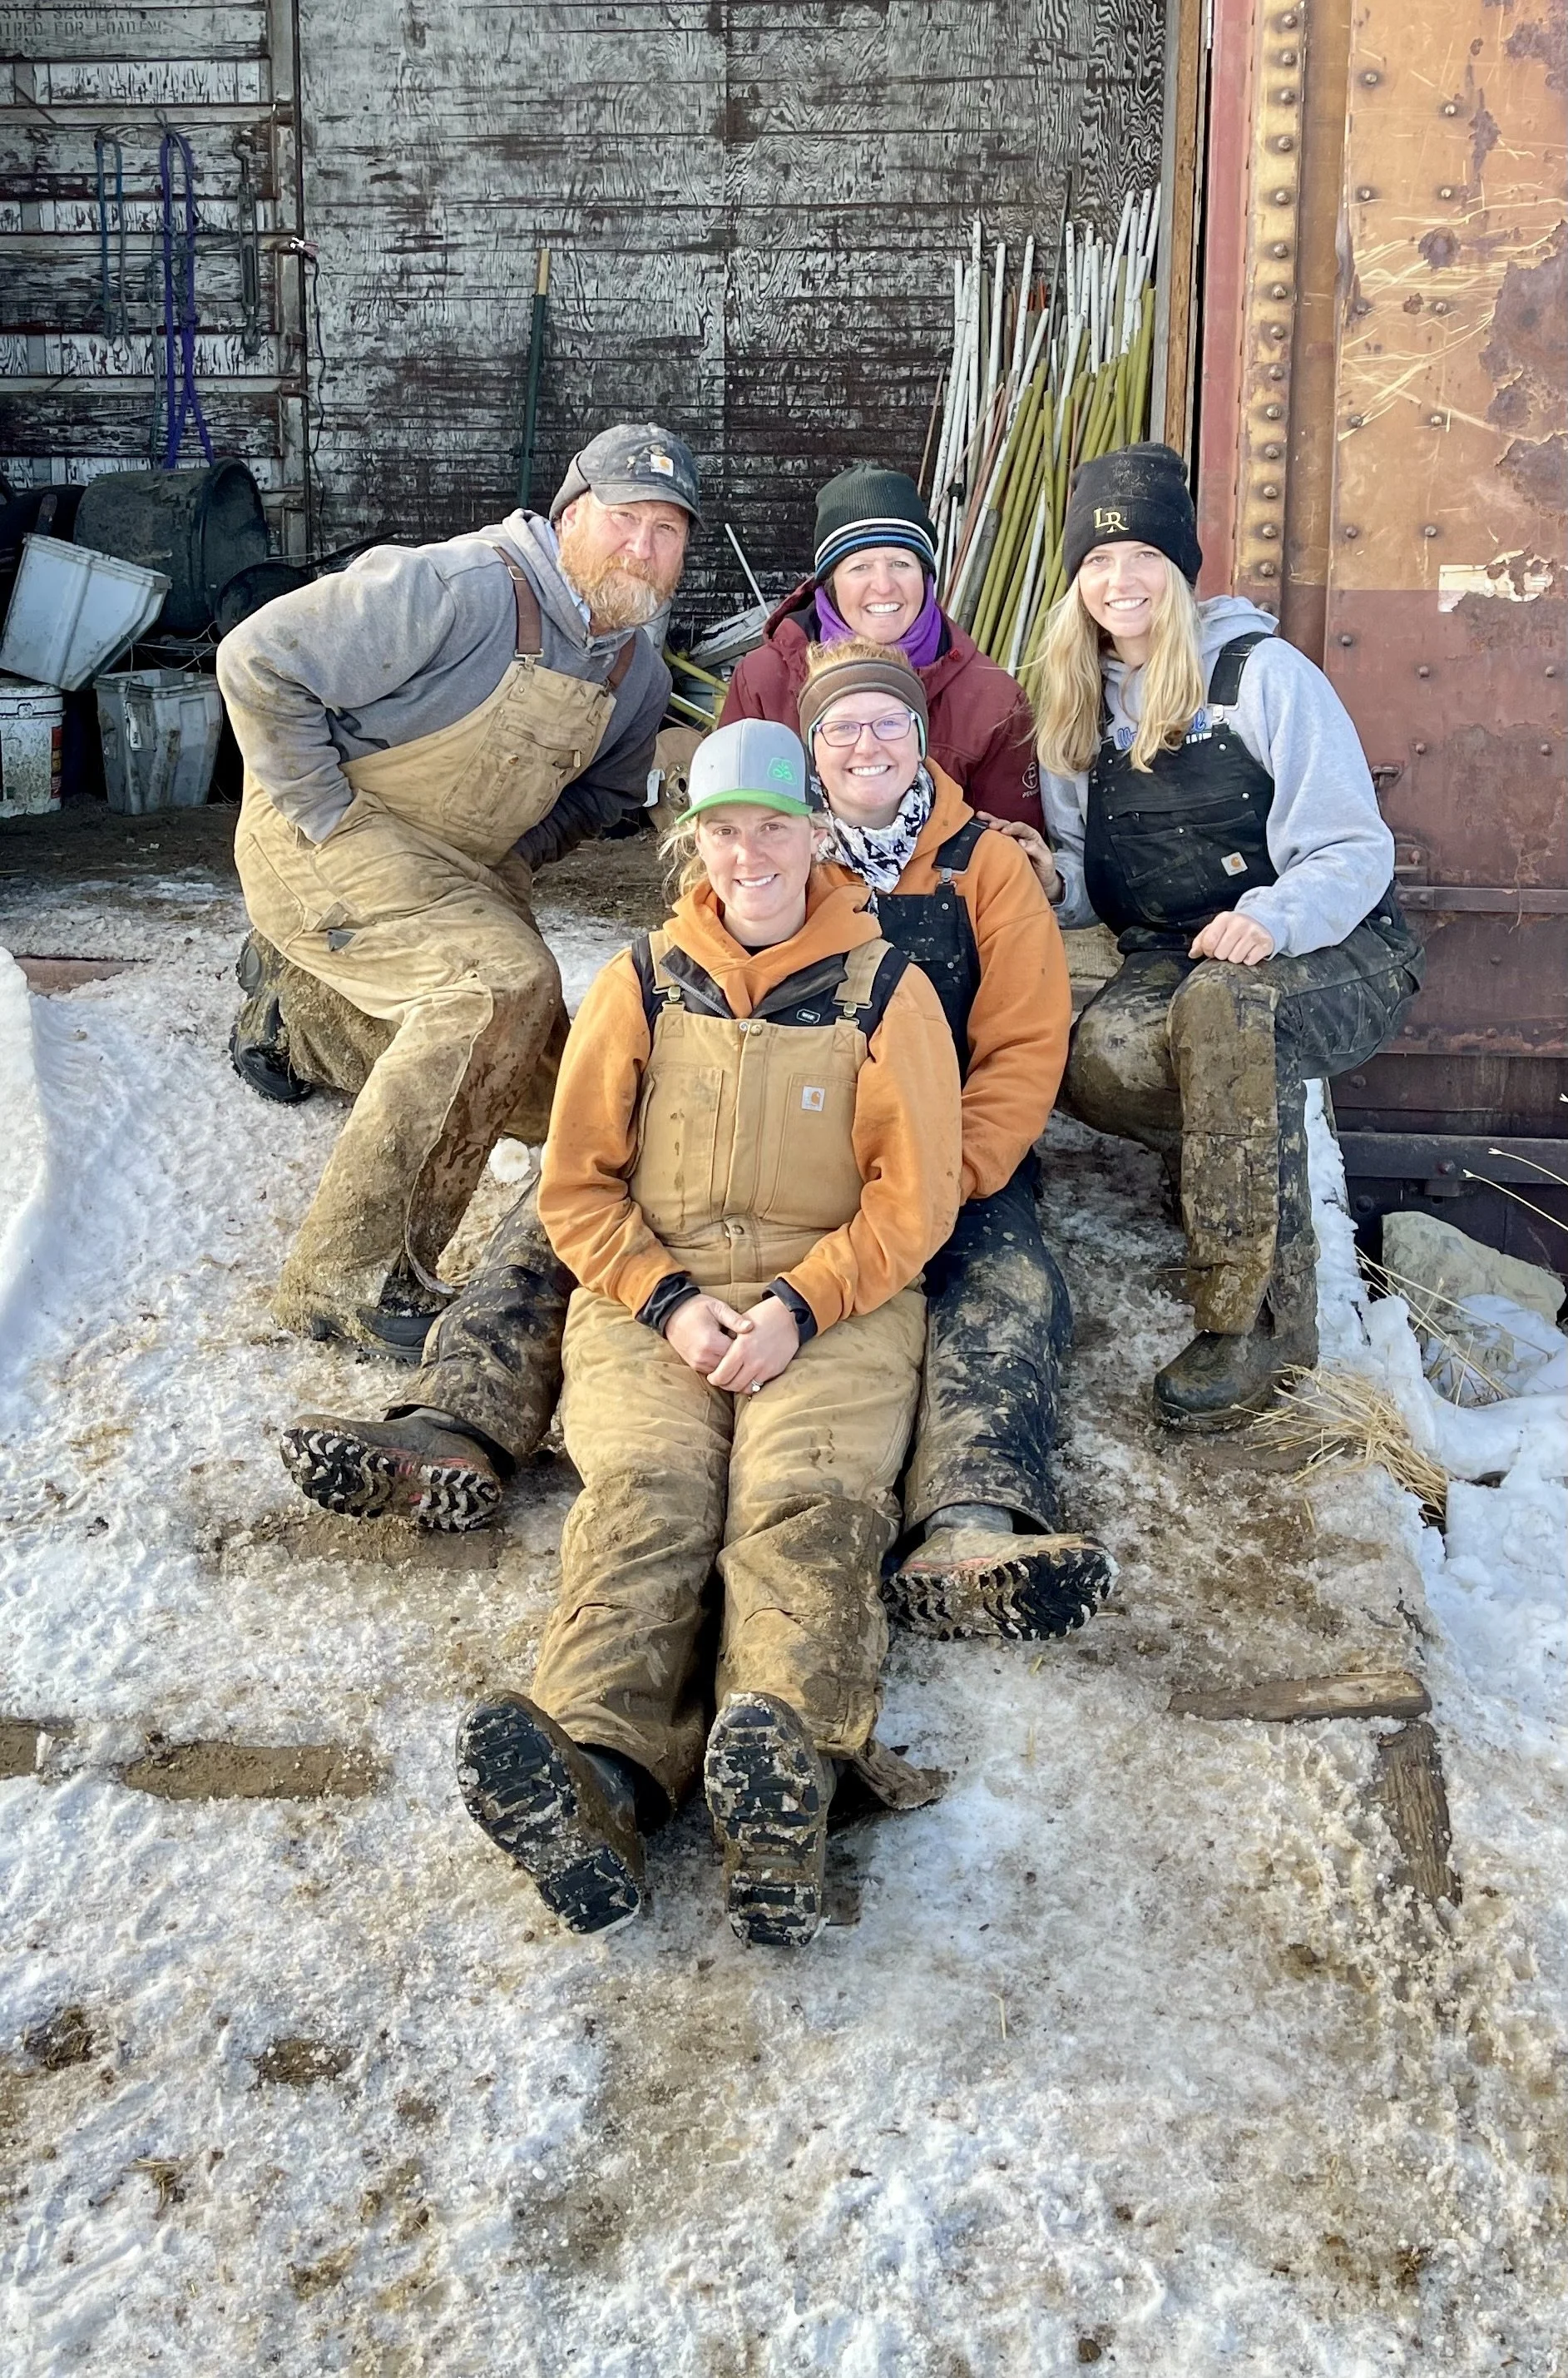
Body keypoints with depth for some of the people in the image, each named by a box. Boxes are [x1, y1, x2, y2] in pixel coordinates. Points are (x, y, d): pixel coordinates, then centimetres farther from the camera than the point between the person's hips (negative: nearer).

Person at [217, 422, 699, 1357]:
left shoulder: (639, 676, 1)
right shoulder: (457, 588, -24)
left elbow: (605, 794, 17)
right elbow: (260, 662, -25)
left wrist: (510, 859, -1)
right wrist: (329, 820, -22)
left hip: (461, 873, 8)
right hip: (333, 838, -8)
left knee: (533, 1091, 9)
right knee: (505, 982, -32)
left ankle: (302, 998, 31)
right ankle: (351, 1275, -24)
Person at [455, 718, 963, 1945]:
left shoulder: (884, 990, 8)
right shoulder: (643, 983, 13)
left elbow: (914, 1197, 2)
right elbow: (579, 1181, 10)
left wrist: (800, 1305, -14)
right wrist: (668, 1298, -7)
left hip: (833, 1301, -1)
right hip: (653, 1298, 1)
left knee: (806, 1495, -29)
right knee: (646, 1488, -27)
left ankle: (783, 1760, -52)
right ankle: (597, 1769, -49)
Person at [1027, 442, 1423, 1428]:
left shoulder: (1263, 673, -5)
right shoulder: (1078, 703, 12)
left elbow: (1356, 851, -11)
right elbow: (1091, 875, 16)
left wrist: (1271, 918, -31)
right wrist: (1052, 878, -9)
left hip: (1334, 955, -4)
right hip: (1175, 964, 4)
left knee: (1223, 1001, -40)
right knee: (1096, 1059, -31)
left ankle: (1258, 1313, -31)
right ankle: (1260, 1155, -1)